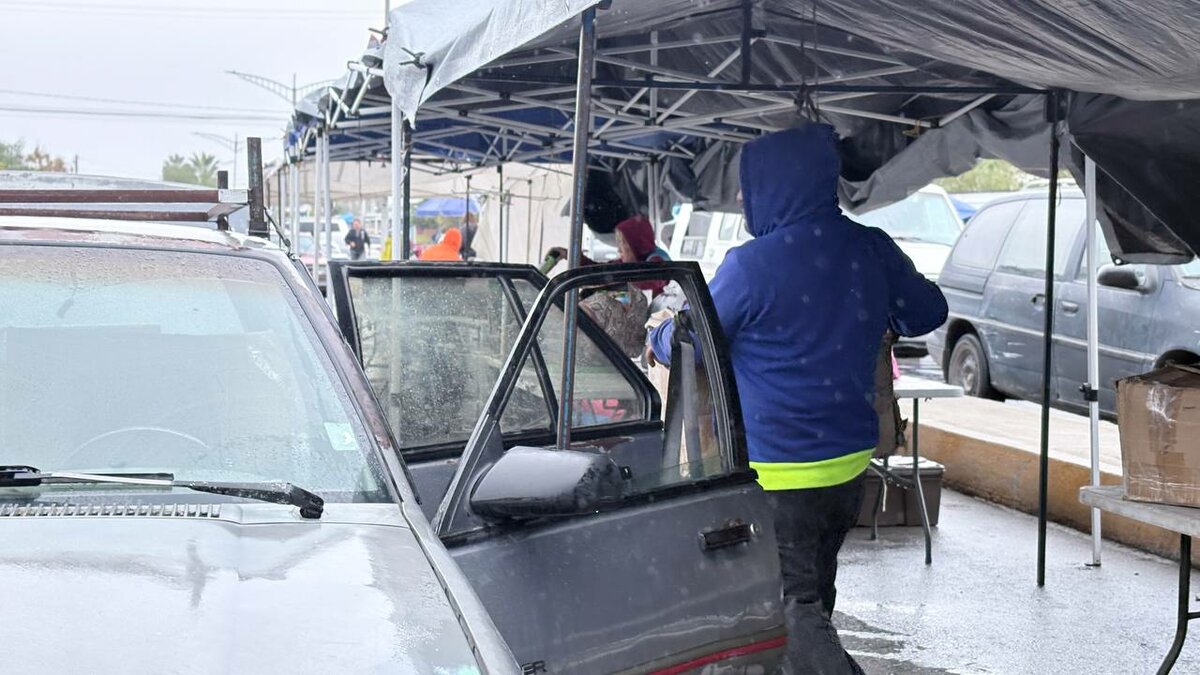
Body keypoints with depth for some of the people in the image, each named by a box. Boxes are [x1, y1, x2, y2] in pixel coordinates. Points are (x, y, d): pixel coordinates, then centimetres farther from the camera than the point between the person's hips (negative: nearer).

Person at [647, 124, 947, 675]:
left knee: (792, 606, 0)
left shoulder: (752, 266, -18)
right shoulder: (871, 249, 0)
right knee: (815, 596, 20)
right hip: (852, 463, 7)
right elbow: (928, 311, 15)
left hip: (779, 472, -7)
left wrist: (658, 339, 16)